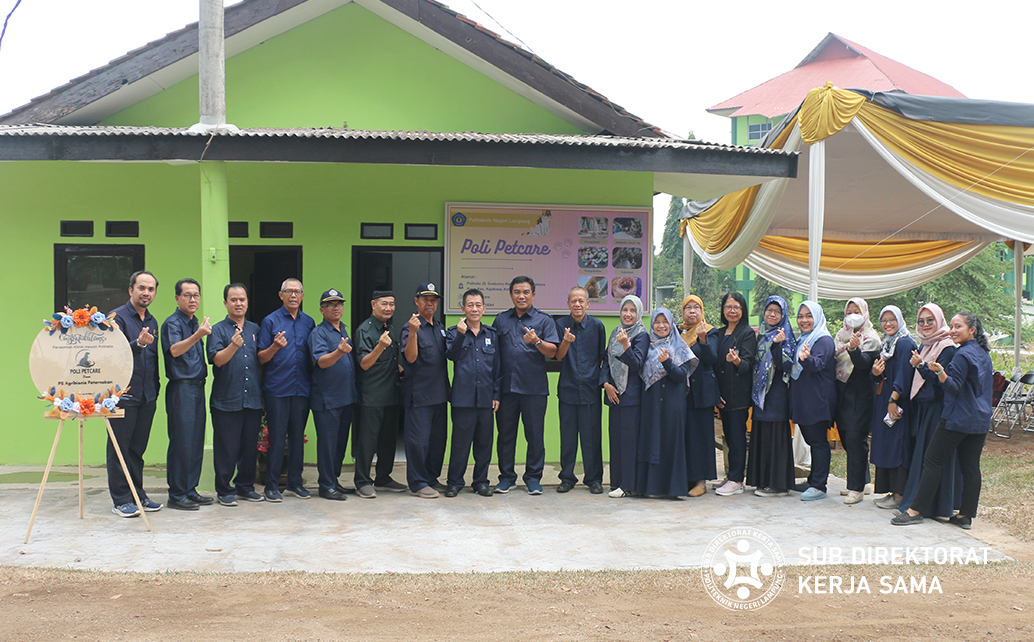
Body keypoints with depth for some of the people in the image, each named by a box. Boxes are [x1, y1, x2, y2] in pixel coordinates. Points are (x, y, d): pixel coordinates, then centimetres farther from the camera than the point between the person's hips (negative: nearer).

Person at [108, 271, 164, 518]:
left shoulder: (152, 322, 16)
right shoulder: (117, 317, -6)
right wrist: (138, 343, -34)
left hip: (147, 395, 6)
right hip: (124, 393, -6)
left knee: (138, 448, 12)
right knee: (120, 448, -1)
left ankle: (138, 494, 18)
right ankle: (121, 500, 5)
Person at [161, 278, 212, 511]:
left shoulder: (195, 323, 17)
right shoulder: (172, 323, -8)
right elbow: (174, 350, -27)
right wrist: (197, 335, -40)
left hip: (197, 388, 8)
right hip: (181, 388, -8)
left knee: (196, 443, 10)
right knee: (181, 443, -6)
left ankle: (190, 490, 18)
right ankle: (177, 494, 1)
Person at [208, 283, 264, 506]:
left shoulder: (255, 329, 14)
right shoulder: (218, 330, 0)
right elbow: (217, 359, -15)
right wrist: (233, 346, -29)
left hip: (253, 398, 4)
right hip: (226, 400, -4)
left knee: (250, 446, 10)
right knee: (226, 447, 0)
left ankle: (245, 486, 22)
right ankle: (224, 490, 10)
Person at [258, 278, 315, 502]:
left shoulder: (309, 322, 11)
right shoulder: (271, 321, 1)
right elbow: (261, 358, -2)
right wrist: (275, 347, -20)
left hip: (302, 388, 3)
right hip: (277, 388, -3)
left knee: (298, 436, 8)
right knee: (276, 437, -2)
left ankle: (294, 483, 17)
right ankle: (271, 485, 6)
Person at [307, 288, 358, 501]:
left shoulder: (345, 331, 14)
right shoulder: (318, 333, -9)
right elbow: (322, 362, -24)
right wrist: (339, 352, -41)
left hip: (347, 396, 7)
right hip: (326, 398, -7)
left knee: (341, 441, 13)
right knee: (327, 442, -3)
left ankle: (333, 478, 25)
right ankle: (327, 486, 5)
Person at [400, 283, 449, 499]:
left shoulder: (440, 327, 14)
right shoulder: (411, 327, -8)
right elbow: (411, 357, -21)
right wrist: (413, 333, -33)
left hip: (439, 393, 7)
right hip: (418, 394, -7)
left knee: (439, 438, 13)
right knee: (418, 440, -4)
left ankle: (432, 478, 25)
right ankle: (418, 483, 5)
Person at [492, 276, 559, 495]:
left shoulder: (544, 320, 4)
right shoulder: (501, 320, 12)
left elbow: (552, 351, -3)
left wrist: (537, 342, -23)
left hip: (534, 387, -2)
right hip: (505, 386, 2)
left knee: (535, 434, 2)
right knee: (506, 433, 7)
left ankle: (533, 477, 13)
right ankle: (506, 476, 17)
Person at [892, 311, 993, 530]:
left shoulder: (962, 355, -14)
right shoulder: (984, 354, 14)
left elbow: (954, 388, -18)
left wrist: (940, 373, -32)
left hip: (957, 419, -8)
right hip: (981, 421, 8)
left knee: (933, 461, -4)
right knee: (971, 466, 7)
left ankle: (917, 510, -2)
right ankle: (966, 514, 8)